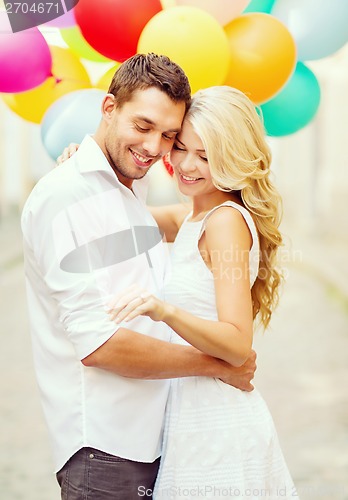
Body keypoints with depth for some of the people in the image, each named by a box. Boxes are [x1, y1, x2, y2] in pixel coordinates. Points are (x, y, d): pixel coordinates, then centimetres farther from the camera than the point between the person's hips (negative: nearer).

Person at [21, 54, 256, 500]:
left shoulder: (134, 190, 14)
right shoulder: (64, 197, -14)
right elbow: (96, 343, -20)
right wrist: (217, 364, -11)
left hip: (154, 440, 8)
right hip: (105, 450, -8)